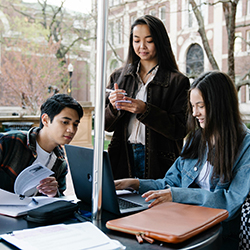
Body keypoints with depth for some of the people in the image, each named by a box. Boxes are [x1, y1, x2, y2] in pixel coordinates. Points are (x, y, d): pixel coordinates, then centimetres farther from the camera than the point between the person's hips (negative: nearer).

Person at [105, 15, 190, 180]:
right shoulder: (119, 77, 10)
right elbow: (106, 125, 10)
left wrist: (145, 111, -20)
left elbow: (180, 129, -10)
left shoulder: (178, 81, -3)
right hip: (123, 158, 3)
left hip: (158, 162, -3)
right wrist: (114, 107, -11)